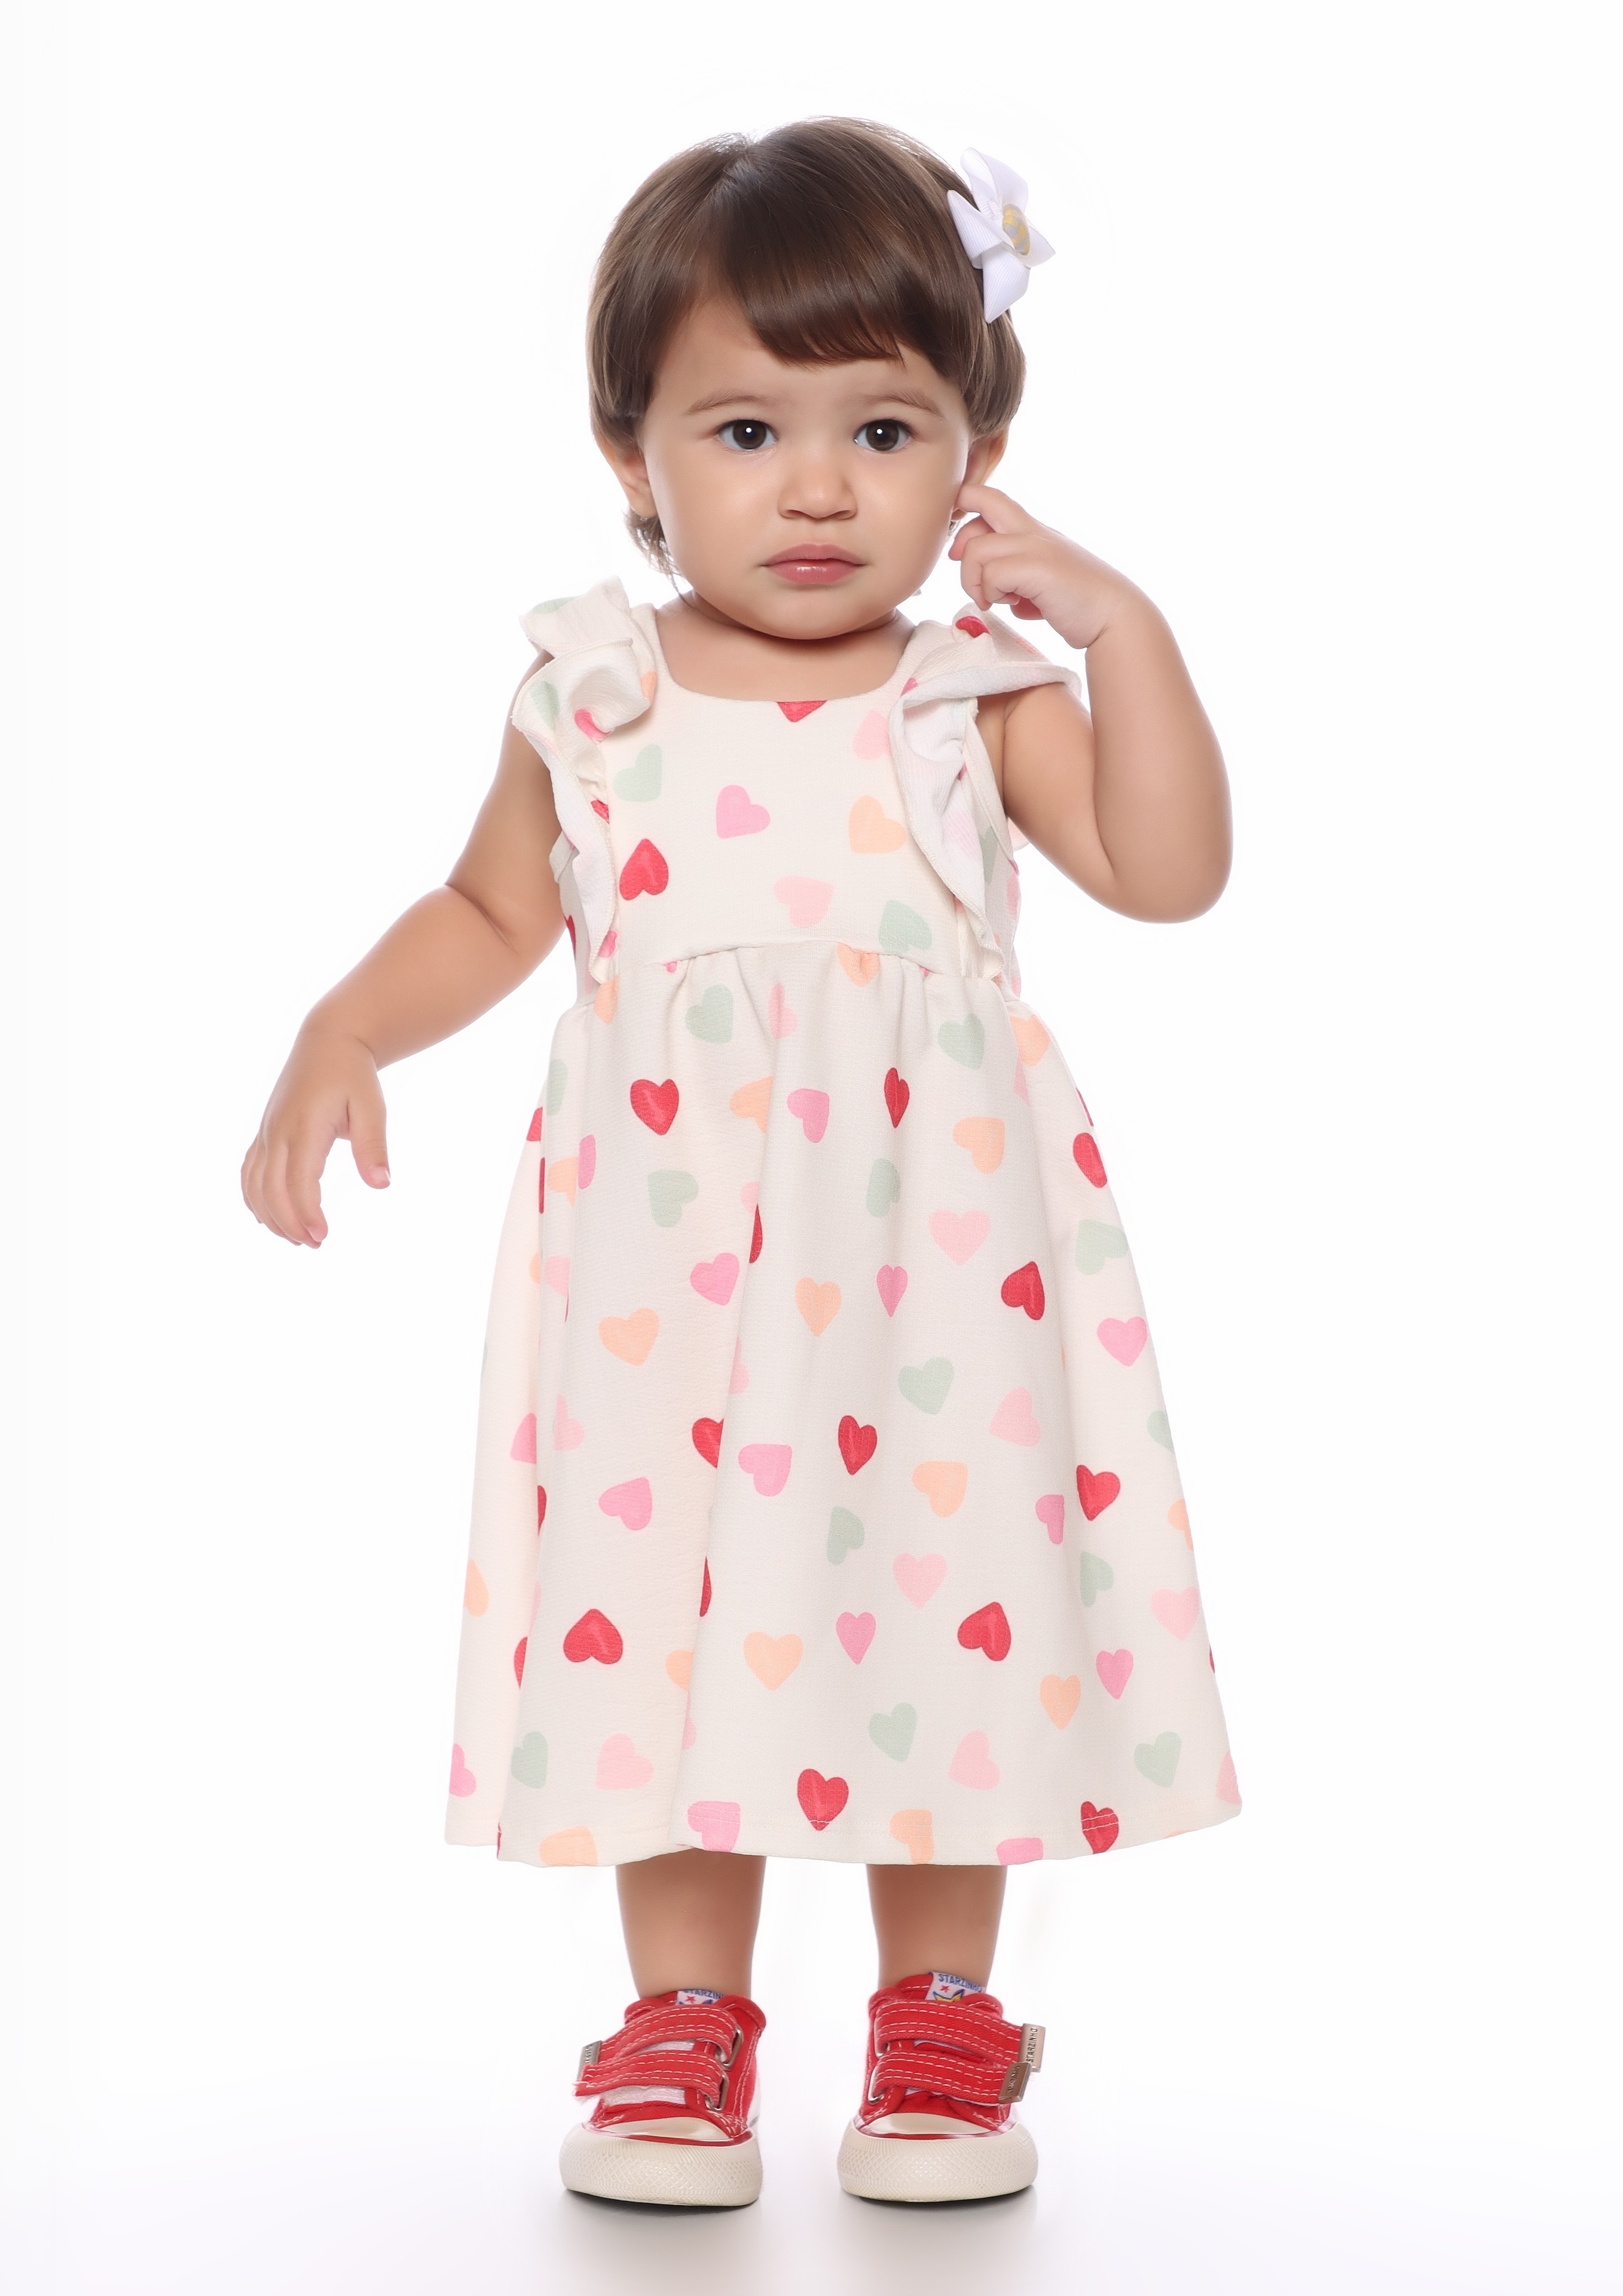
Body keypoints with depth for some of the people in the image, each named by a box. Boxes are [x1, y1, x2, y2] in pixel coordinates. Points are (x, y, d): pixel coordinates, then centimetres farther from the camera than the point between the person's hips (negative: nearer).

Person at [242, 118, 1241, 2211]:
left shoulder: (975, 697, 0)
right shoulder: (590, 700, 2)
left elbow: (1168, 873, -10)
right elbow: (491, 913, 15)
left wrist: (1121, 628, -14)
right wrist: (339, 1040, 2)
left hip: (929, 1256, 0)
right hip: (667, 1263, 1)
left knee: (943, 1601, 5)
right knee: (666, 1602, 5)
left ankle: (940, 2018, 23)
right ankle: (685, 2019, 22)